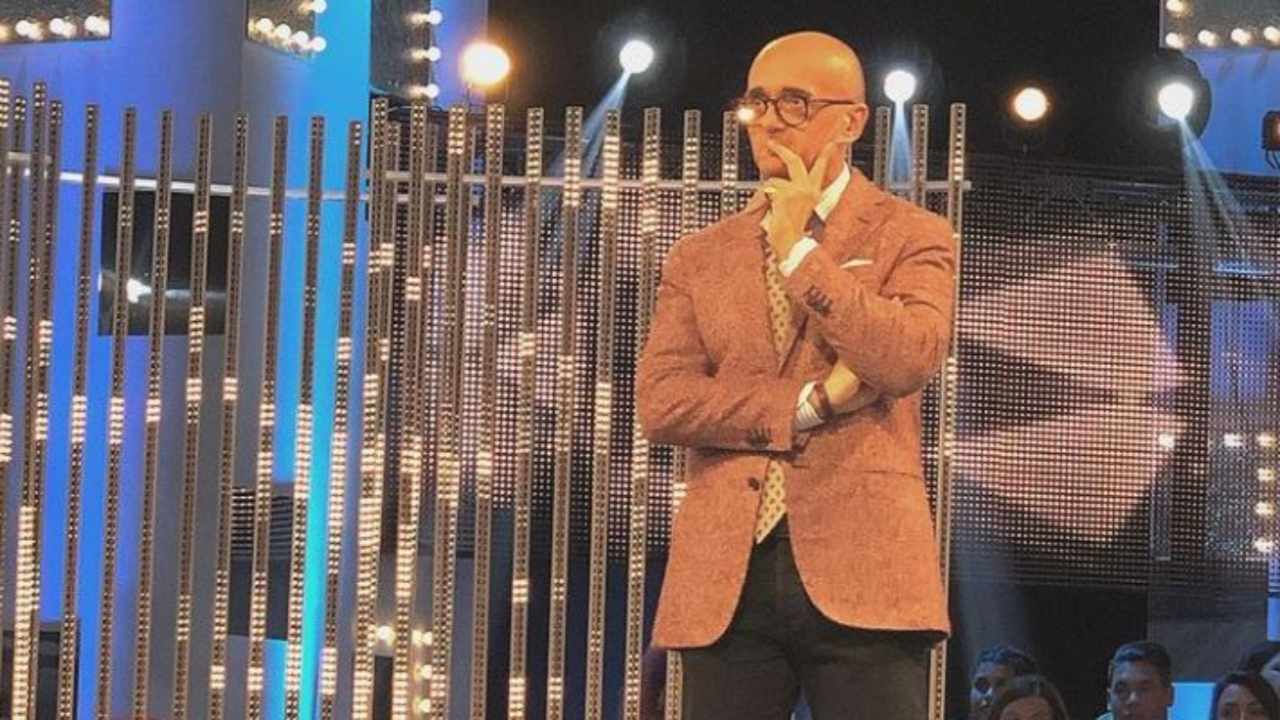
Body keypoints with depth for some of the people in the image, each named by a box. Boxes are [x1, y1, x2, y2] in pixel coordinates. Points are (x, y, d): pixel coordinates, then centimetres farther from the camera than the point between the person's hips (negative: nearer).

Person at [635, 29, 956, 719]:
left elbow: (909, 359, -12)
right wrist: (810, 402, -7)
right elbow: (659, 400, 2)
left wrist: (799, 251, -5)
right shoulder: (698, 258, 16)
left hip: (862, 569, -3)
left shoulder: (912, 238, 8)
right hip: (725, 577, 3)